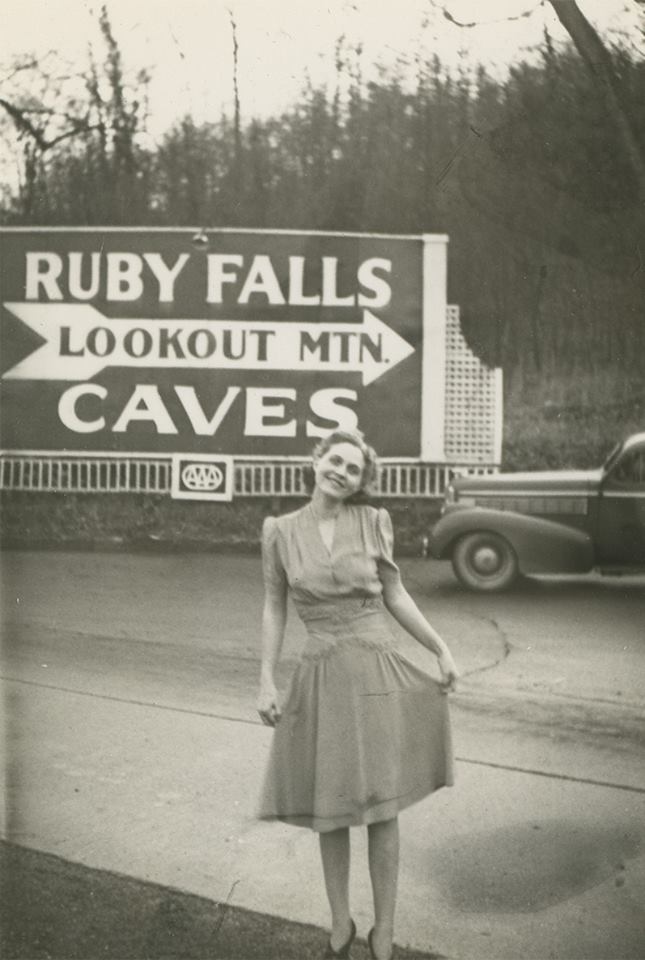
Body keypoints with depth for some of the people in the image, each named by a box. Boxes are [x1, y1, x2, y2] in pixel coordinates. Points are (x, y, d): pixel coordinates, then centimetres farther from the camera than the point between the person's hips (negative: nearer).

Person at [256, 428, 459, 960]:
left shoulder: (373, 521, -1)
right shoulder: (280, 531, 0)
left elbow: (395, 594, 7)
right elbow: (274, 608, 6)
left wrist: (442, 649, 5)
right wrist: (266, 681, 1)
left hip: (377, 670, -1)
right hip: (320, 676, 1)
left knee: (381, 807, 2)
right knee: (329, 809, 10)